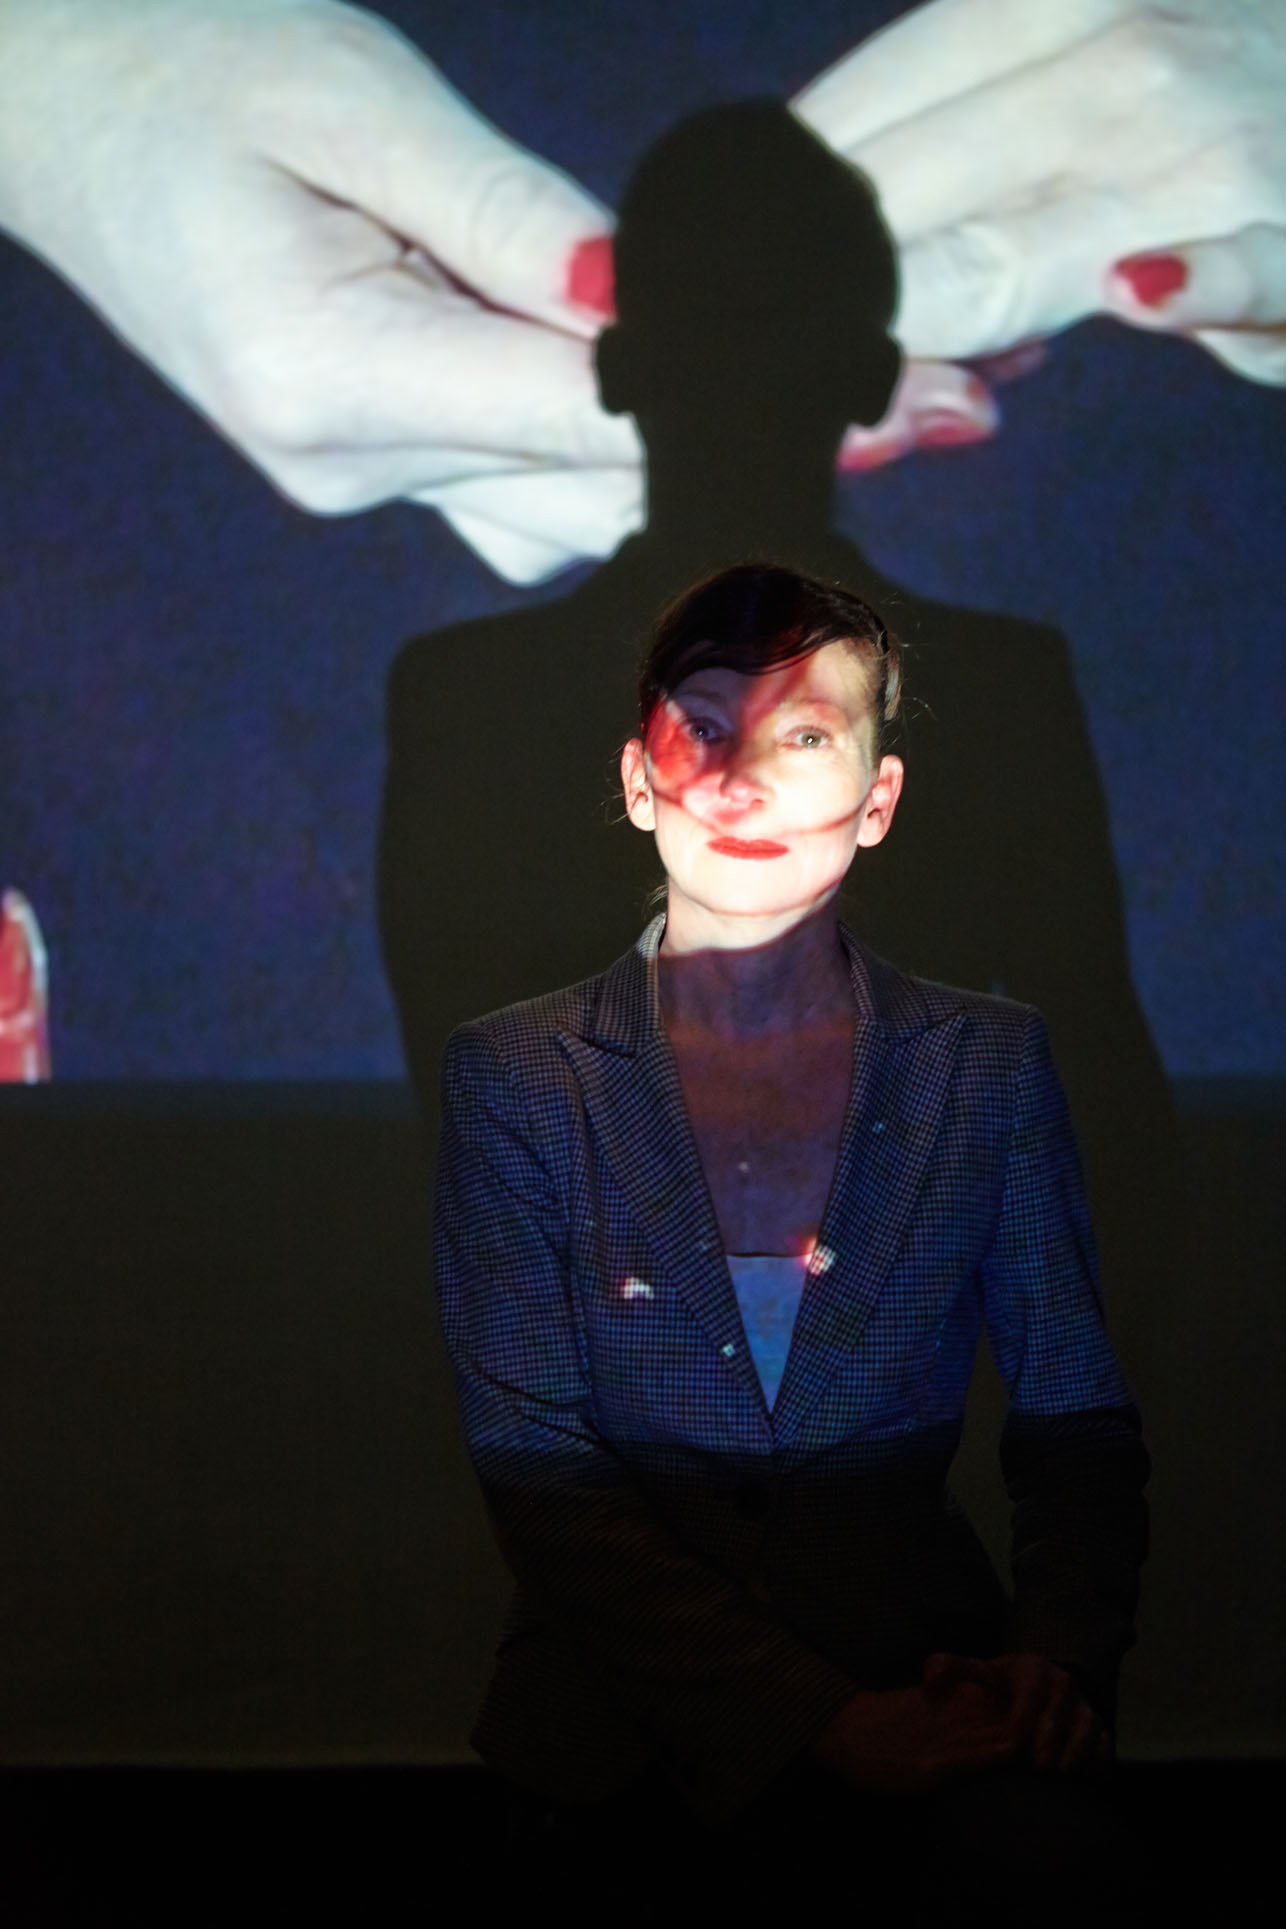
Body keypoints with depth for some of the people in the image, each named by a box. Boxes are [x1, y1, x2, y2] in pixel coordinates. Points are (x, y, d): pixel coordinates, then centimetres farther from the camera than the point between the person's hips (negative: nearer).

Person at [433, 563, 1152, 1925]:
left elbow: (1078, 1423, 8)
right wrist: (811, 1719, -15)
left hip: (925, 1673, 1)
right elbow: (535, 1463, -4)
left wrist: (1060, 1654, -13)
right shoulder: (515, 1078, 2)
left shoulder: (990, 1065, 8)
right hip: (624, 1713, 0)